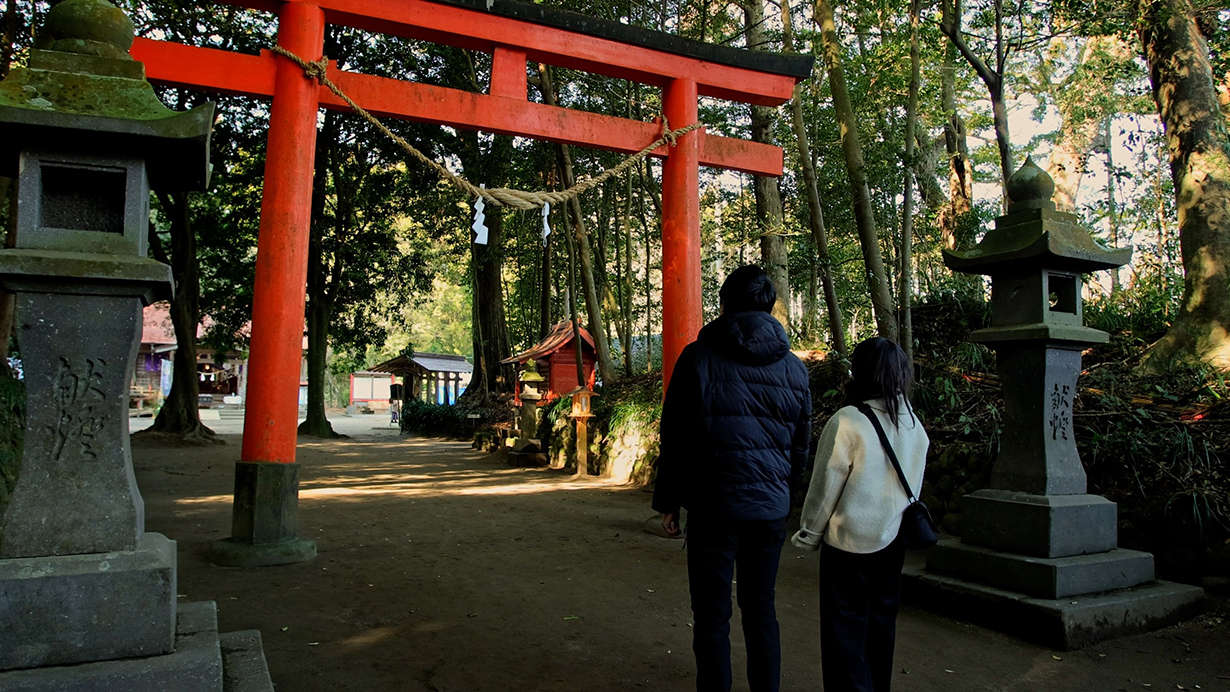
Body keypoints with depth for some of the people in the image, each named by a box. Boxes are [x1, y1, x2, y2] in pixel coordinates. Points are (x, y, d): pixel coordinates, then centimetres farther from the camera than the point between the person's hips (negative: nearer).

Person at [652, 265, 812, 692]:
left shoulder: (699, 357, -7)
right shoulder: (793, 366, 5)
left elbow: (674, 436, -5)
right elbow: (801, 444, 12)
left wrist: (668, 501, 3)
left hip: (714, 505, -4)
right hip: (771, 508, 4)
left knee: (712, 616, 6)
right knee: (761, 610, 17)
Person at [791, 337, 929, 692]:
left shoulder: (848, 422, -19)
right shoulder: (915, 426, 1)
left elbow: (825, 487, -13)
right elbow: (913, 486, 12)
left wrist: (810, 535, 0)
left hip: (849, 542, -6)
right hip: (893, 542, 7)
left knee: (845, 630, 4)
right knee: (881, 623, 19)